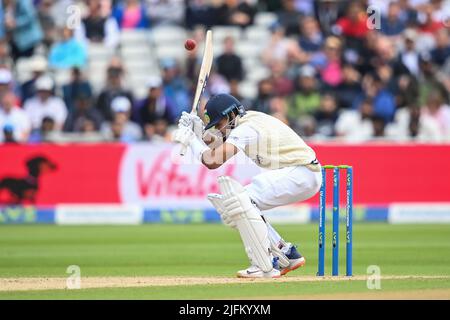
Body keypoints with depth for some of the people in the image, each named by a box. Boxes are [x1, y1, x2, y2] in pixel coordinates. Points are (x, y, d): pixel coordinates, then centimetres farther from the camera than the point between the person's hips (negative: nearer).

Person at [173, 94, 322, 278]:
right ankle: (286, 254, 15)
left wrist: (190, 139, -11)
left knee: (237, 200, -19)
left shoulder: (245, 129, -16)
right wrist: (199, 135, 1)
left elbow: (212, 161, -24)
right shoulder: (250, 119, 12)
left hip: (302, 172, -11)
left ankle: (265, 266, -19)